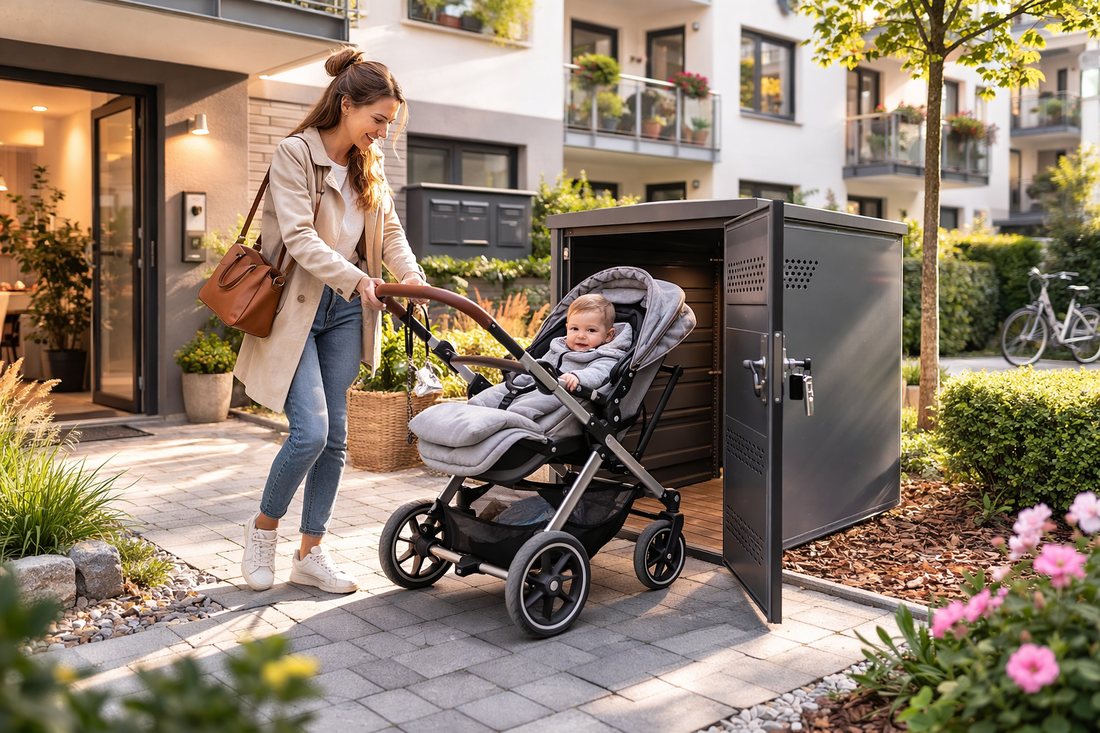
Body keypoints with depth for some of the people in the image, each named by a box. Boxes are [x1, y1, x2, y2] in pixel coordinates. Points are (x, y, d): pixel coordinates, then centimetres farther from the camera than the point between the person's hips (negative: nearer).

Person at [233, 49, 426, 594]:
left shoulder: (369, 167, 12)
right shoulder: (295, 153, -10)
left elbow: (390, 231, 10)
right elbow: (299, 238, -20)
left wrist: (410, 273, -9)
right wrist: (354, 277, -30)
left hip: (345, 311, 7)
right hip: (295, 306, -6)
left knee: (335, 435, 5)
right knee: (310, 431, -14)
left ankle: (310, 554, 16)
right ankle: (263, 528, 13)